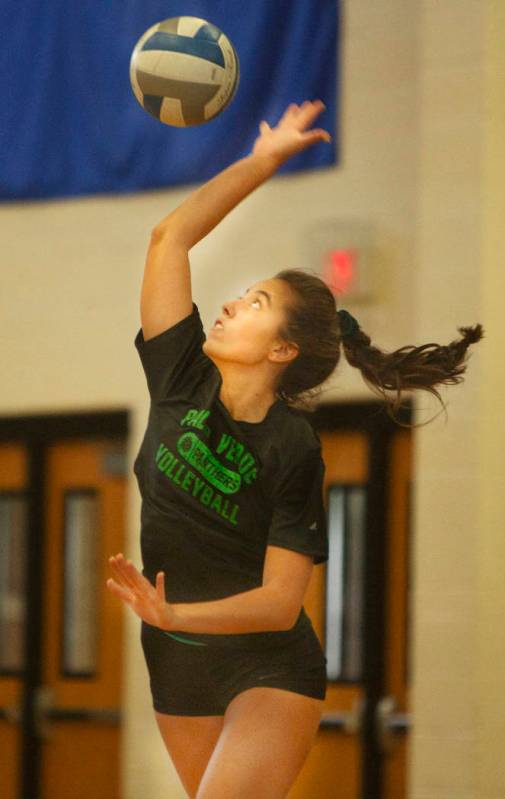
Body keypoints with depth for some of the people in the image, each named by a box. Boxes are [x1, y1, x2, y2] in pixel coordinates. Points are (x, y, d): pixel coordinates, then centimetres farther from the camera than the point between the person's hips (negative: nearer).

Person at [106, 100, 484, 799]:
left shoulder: (294, 451, -17)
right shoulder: (183, 383, -3)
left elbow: (280, 602, -20)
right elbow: (170, 237, -4)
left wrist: (170, 614, -32)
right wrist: (262, 161, -4)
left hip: (267, 669, -6)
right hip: (176, 668, 6)